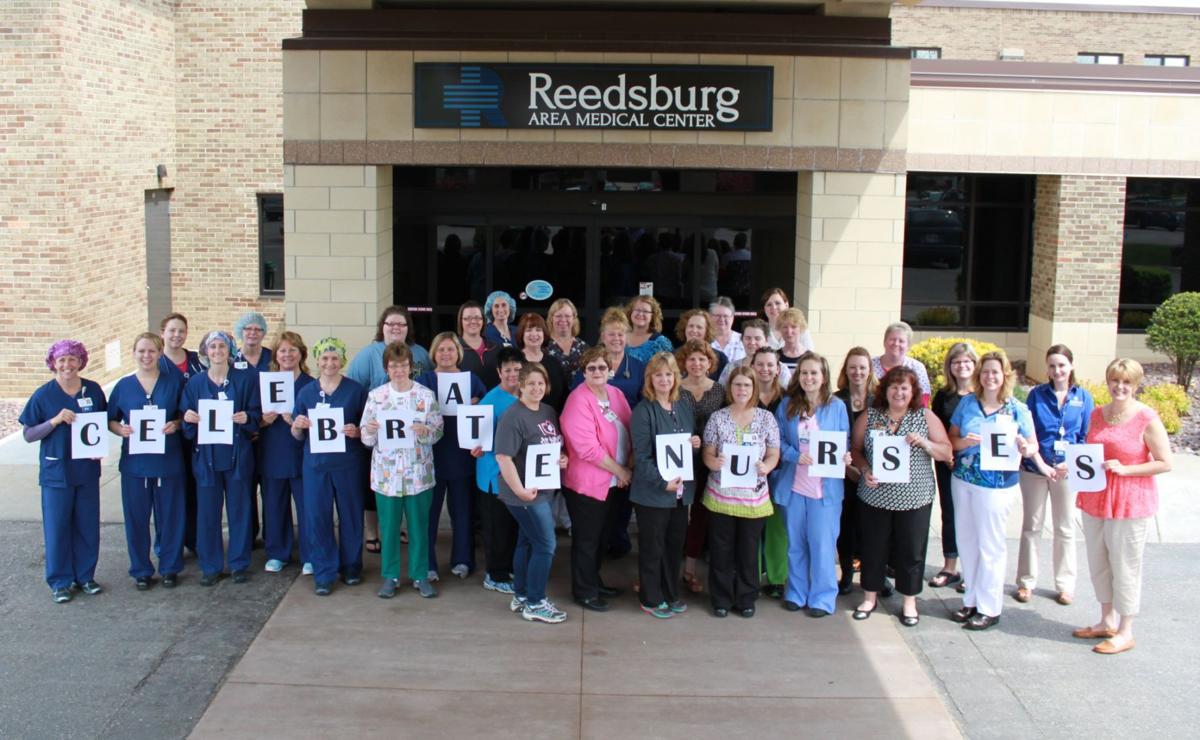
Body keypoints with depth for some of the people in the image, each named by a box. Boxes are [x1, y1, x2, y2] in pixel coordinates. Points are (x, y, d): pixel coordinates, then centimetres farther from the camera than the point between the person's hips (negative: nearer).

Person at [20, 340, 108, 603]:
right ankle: (60, 581, 17)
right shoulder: (44, 395, -6)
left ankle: (85, 576, 24)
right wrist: (55, 420, -20)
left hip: (87, 470, 2)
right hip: (56, 472, -2)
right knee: (57, 527, 4)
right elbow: (28, 435, -5)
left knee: (88, 526, 9)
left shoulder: (93, 390, 1)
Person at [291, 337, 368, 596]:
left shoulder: (356, 390, 1)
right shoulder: (306, 392, 7)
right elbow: (297, 435, 11)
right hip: (316, 464, 2)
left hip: (348, 464, -1)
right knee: (317, 518, 1)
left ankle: (351, 567, 24)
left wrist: (357, 431, -16)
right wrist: (297, 426, -11)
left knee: (351, 516, 7)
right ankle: (323, 573, 13)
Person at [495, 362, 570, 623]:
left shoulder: (549, 412, 8)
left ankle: (521, 597, 29)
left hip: (543, 489, 8)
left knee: (527, 542, 17)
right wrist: (520, 491, -24)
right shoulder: (513, 416, -18)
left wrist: (563, 458, 0)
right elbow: (503, 457, -22)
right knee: (545, 545, -4)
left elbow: (556, 445, 22)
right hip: (525, 493, -8)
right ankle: (535, 604, 8)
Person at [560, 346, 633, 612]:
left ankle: (594, 581, 36)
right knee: (586, 538, 6)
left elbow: (630, 433, 9)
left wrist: (628, 467, -6)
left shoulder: (616, 394, 5)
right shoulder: (578, 401, -19)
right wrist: (620, 471, -17)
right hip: (586, 482, -7)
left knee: (602, 535, 19)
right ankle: (584, 591, 20)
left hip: (613, 481, 7)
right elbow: (588, 448, -25)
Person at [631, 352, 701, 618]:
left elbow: (692, 440, 19)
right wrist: (663, 483, -22)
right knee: (652, 546, 6)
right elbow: (642, 456, -15)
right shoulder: (643, 411, -12)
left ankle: (671, 594, 30)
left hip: (682, 488, 6)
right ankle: (651, 599, 19)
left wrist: (696, 443, -5)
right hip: (652, 491, -6)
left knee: (676, 543, 16)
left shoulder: (685, 405, 7)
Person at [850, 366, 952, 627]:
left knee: (911, 550, 7)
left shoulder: (925, 417, 0)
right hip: (875, 496, 1)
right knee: (873, 547, 10)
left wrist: (924, 442, -18)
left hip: (914, 498, -1)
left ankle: (909, 601, 22)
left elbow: (947, 453, 0)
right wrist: (865, 471, -12)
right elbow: (856, 450, 7)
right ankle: (870, 596, 27)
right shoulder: (869, 417, 2)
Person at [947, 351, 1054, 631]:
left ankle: (989, 608, 14)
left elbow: (1032, 444, 3)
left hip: (996, 484, -4)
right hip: (963, 480, 4)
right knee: (966, 539, 11)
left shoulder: (1017, 409, -4)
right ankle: (971, 600, 25)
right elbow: (951, 438, 5)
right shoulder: (967, 403, 4)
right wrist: (965, 442, -16)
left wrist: (1027, 450, -20)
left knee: (990, 545, 3)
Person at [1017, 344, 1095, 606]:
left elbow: (1086, 437, -1)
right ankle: (1026, 581, 19)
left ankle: (1065, 585, 22)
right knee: (1031, 527, 9)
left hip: (1067, 472, 0)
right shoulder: (1036, 394, -1)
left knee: (1065, 529, 11)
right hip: (1034, 469, 0)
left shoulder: (1083, 398, -2)